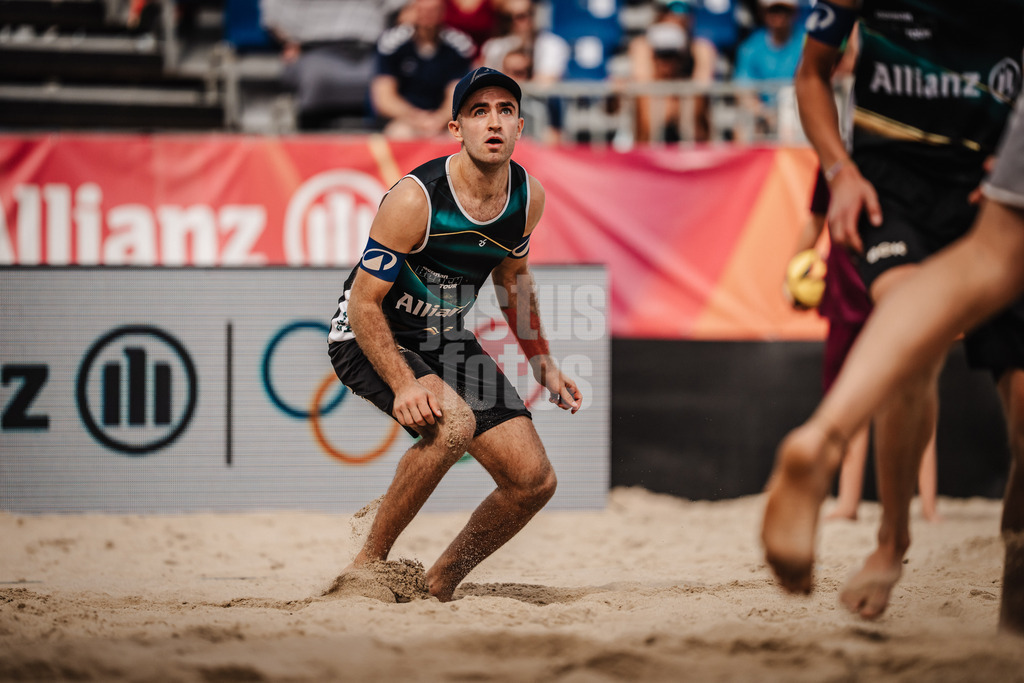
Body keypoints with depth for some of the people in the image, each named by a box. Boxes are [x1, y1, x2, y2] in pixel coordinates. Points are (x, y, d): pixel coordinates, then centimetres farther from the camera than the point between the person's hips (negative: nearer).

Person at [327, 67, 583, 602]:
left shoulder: (528, 197, -6)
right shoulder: (414, 199, -27)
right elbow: (364, 303, -24)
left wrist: (543, 365, 12)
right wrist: (403, 386, -35)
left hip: (445, 341, 7)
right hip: (368, 340, -7)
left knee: (534, 481, -2)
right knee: (453, 421, -36)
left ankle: (439, 584, 17)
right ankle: (367, 566, -21)